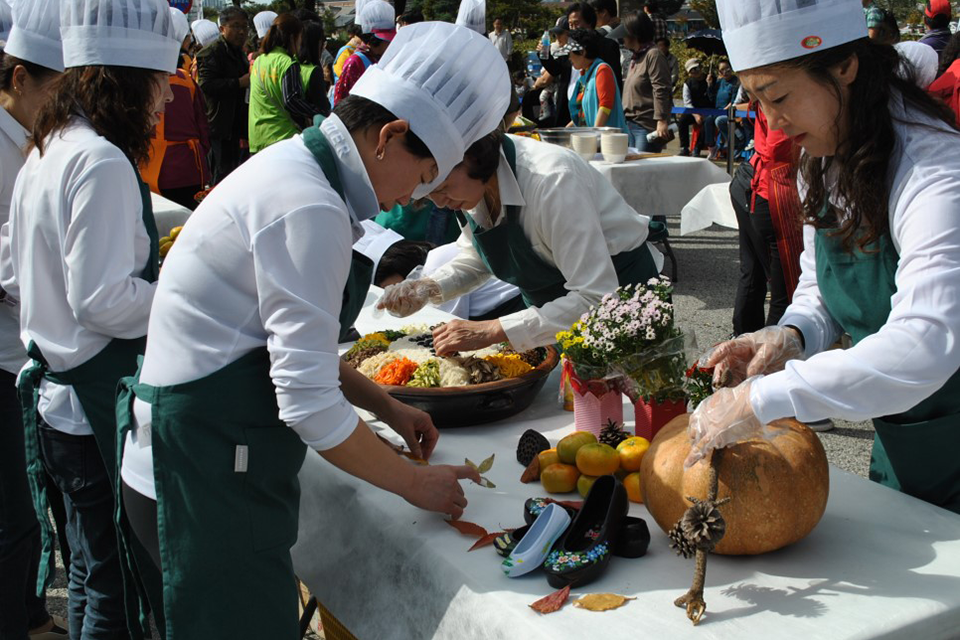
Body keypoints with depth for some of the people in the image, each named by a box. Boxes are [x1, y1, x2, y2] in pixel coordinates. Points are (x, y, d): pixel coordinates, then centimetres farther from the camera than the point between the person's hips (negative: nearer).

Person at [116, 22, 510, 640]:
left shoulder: (292, 166, 8)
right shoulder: (309, 208, -23)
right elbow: (311, 406, -23)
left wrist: (389, 408, 19)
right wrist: (414, 483, -9)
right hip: (205, 483, -10)